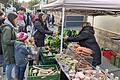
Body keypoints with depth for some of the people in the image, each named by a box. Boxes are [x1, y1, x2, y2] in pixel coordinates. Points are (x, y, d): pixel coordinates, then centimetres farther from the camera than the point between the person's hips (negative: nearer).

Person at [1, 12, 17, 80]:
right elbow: (7, 41, -22)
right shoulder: (7, 28, -20)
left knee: (11, 64, 18)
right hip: (9, 50, -9)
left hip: (11, 50, 9)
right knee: (10, 64, 2)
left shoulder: (10, 27, 10)